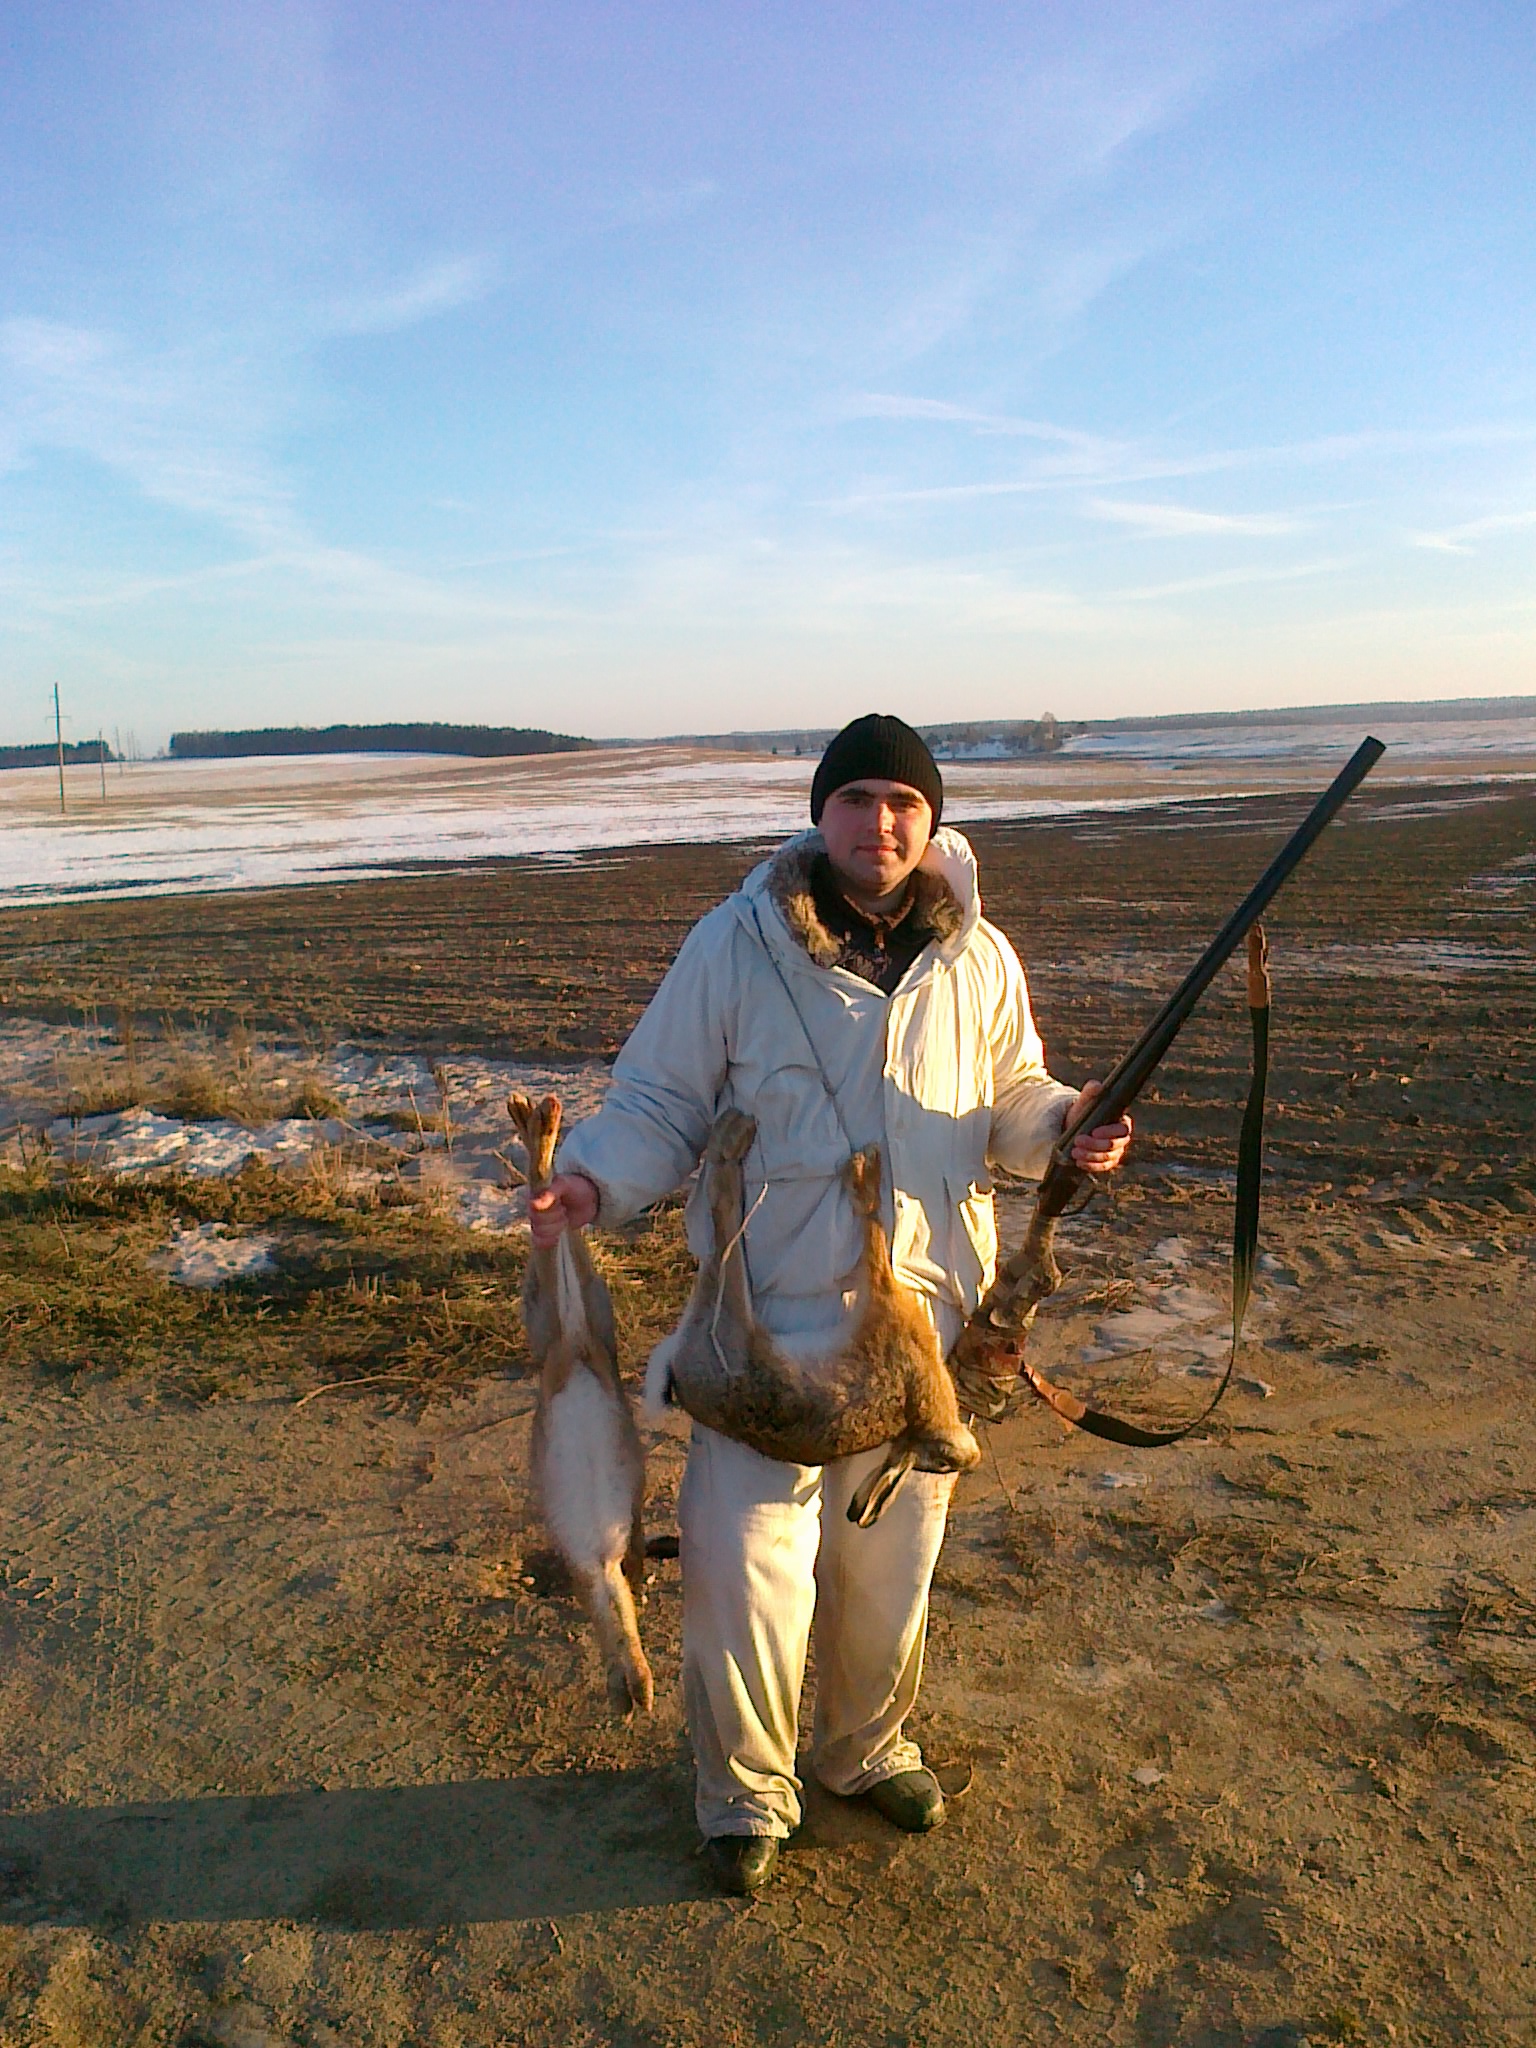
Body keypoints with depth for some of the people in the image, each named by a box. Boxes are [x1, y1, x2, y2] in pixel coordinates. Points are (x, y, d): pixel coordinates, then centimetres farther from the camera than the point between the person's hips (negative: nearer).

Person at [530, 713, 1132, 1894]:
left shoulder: (977, 961, 1)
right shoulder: (736, 944, -8)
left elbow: (1009, 1099, 14)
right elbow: (661, 1102, -3)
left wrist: (1067, 1128, -8)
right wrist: (594, 1182, -21)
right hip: (773, 1317, -3)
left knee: (893, 1556, 19)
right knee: (747, 1563, -3)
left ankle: (869, 1748, 46)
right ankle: (746, 1792, 25)